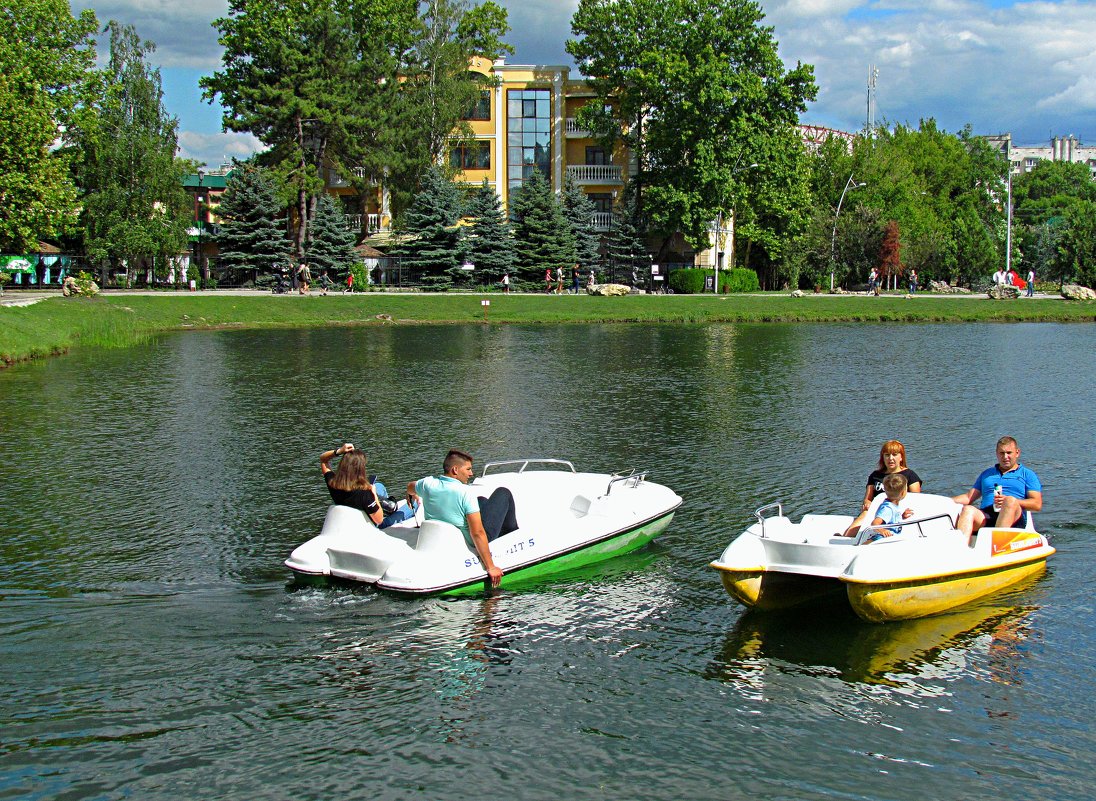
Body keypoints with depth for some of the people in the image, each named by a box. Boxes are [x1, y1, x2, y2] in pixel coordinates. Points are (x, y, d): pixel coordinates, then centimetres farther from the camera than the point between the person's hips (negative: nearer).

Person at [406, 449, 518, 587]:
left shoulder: (428, 484, -10)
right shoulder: (465, 493, -28)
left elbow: (410, 487, 16)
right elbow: (477, 533, -30)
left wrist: (412, 495, 42)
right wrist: (491, 567, -25)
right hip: (470, 544, -7)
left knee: (482, 500, 29)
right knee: (503, 493, 7)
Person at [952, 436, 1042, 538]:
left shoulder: (1028, 475, 20)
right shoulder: (986, 474, 33)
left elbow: (1037, 504, 7)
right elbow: (969, 497, 28)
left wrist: (1010, 501, -9)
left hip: (1014, 519, -3)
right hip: (985, 516, 3)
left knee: (1010, 501, -36)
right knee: (968, 510, -30)